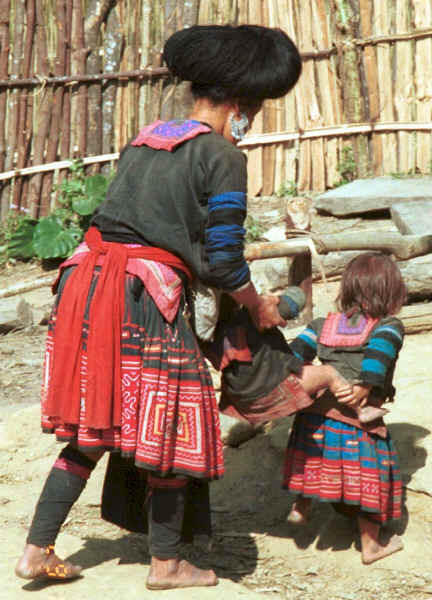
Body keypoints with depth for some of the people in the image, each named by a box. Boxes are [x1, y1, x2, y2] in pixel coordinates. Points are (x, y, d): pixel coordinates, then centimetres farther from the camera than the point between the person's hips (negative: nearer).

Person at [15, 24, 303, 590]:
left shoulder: (141, 143, 17)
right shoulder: (221, 156, -5)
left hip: (89, 281, 7)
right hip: (148, 297, -7)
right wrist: (259, 306, 9)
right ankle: (166, 564, 22)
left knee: (92, 429, 16)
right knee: (170, 432, 9)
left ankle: (37, 550, 19)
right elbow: (222, 259, -8)